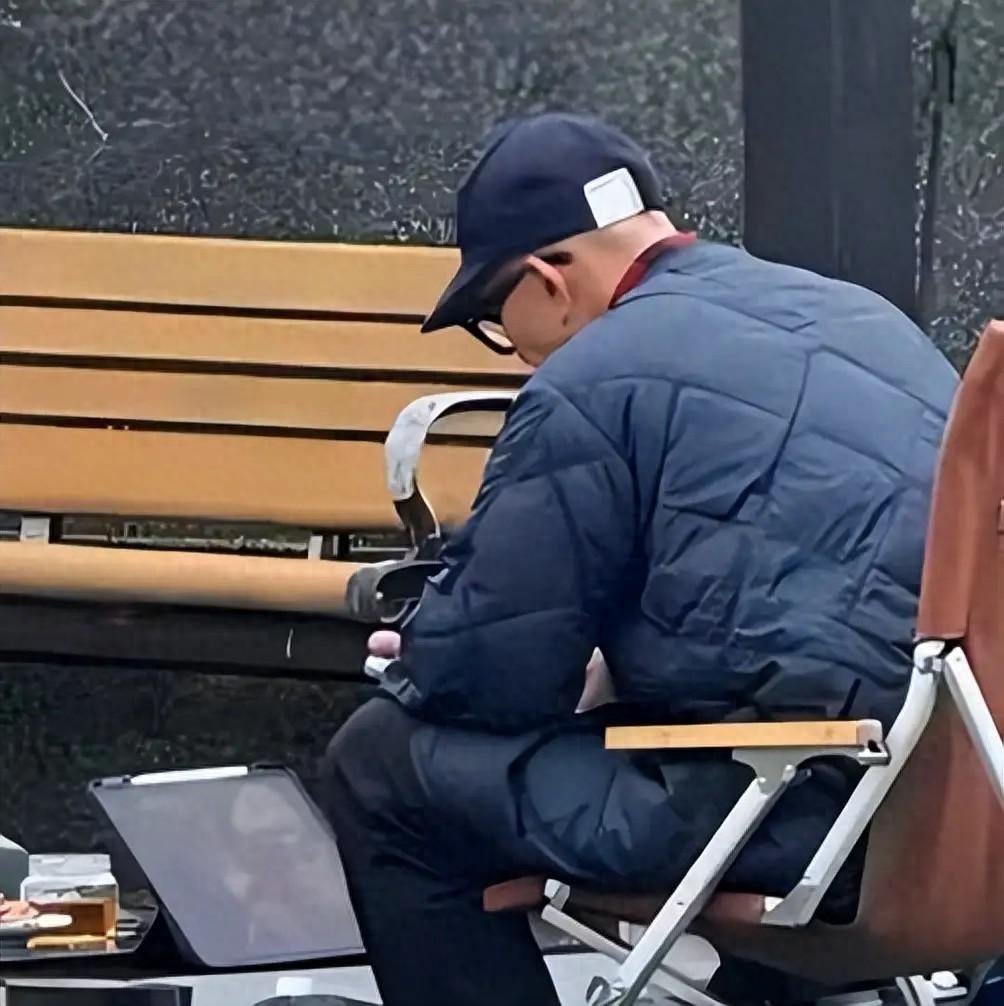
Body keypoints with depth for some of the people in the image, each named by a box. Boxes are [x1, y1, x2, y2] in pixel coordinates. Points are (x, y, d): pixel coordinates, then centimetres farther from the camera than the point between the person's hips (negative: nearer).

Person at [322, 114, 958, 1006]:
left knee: (385, 767, 5)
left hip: (809, 817, -9)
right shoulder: (857, 316, 18)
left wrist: (415, 665, 20)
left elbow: (486, 678, -4)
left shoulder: (593, 384, -7)